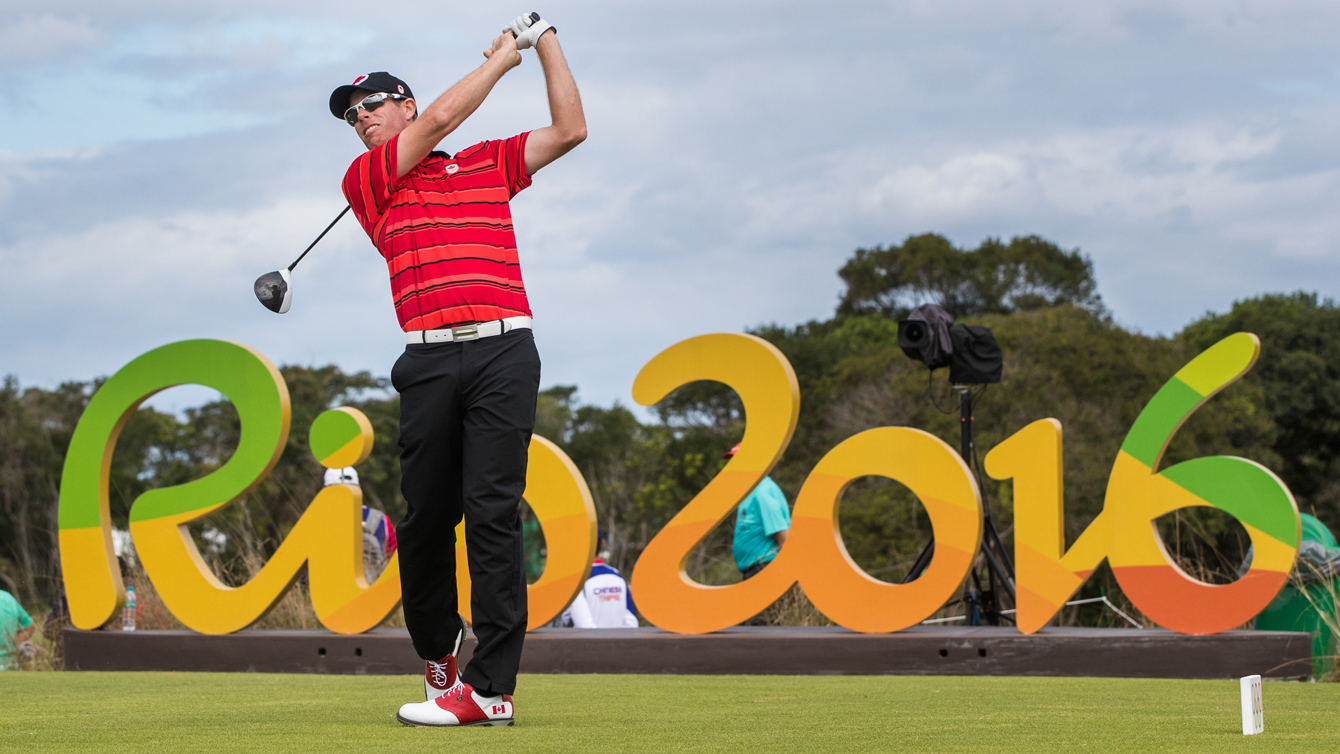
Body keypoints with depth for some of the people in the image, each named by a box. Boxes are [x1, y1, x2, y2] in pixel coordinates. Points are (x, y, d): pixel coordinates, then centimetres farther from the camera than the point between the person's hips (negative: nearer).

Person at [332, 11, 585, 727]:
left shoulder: (488, 163, 20)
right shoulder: (365, 181, 13)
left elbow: (570, 130, 20)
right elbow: (443, 117, 3)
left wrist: (546, 42, 19)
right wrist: (504, 55, 14)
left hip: (504, 352, -1)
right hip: (429, 359, 1)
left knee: (492, 511, -10)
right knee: (426, 514, 1)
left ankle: (490, 686, -14)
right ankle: (438, 654, 23)